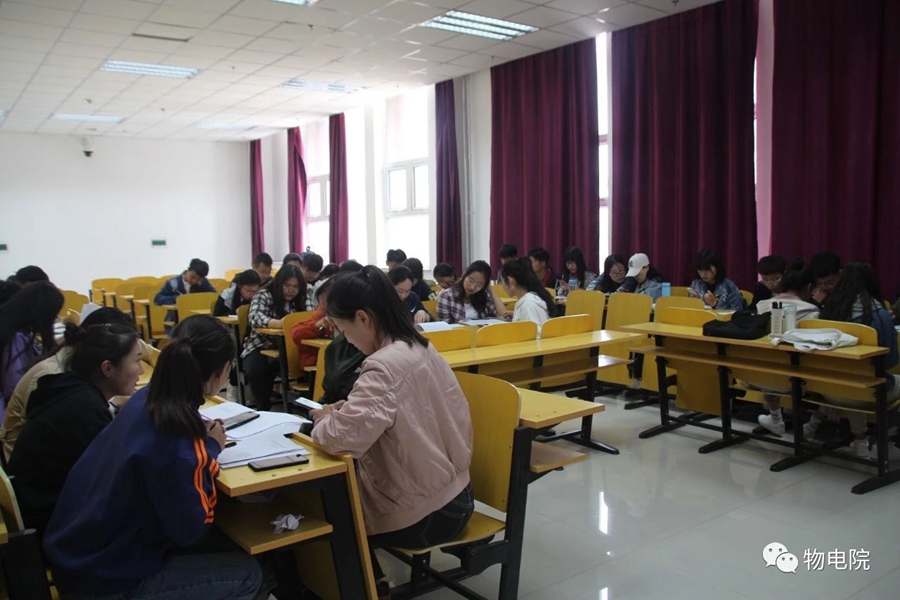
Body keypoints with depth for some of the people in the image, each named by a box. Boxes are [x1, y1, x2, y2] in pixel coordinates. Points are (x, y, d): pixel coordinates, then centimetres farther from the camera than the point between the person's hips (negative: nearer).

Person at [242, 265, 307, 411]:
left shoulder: (300, 300, 9)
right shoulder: (263, 295, -5)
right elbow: (255, 317, -23)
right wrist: (279, 323, -42)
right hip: (260, 346, -2)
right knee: (256, 369, -34)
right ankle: (264, 407, -13)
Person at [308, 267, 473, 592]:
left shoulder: (385, 366, -26)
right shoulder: (420, 347, 1)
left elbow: (342, 437, -36)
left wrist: (325, 420, -14)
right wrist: (348, 407, 2)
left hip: (425, 514, -8)